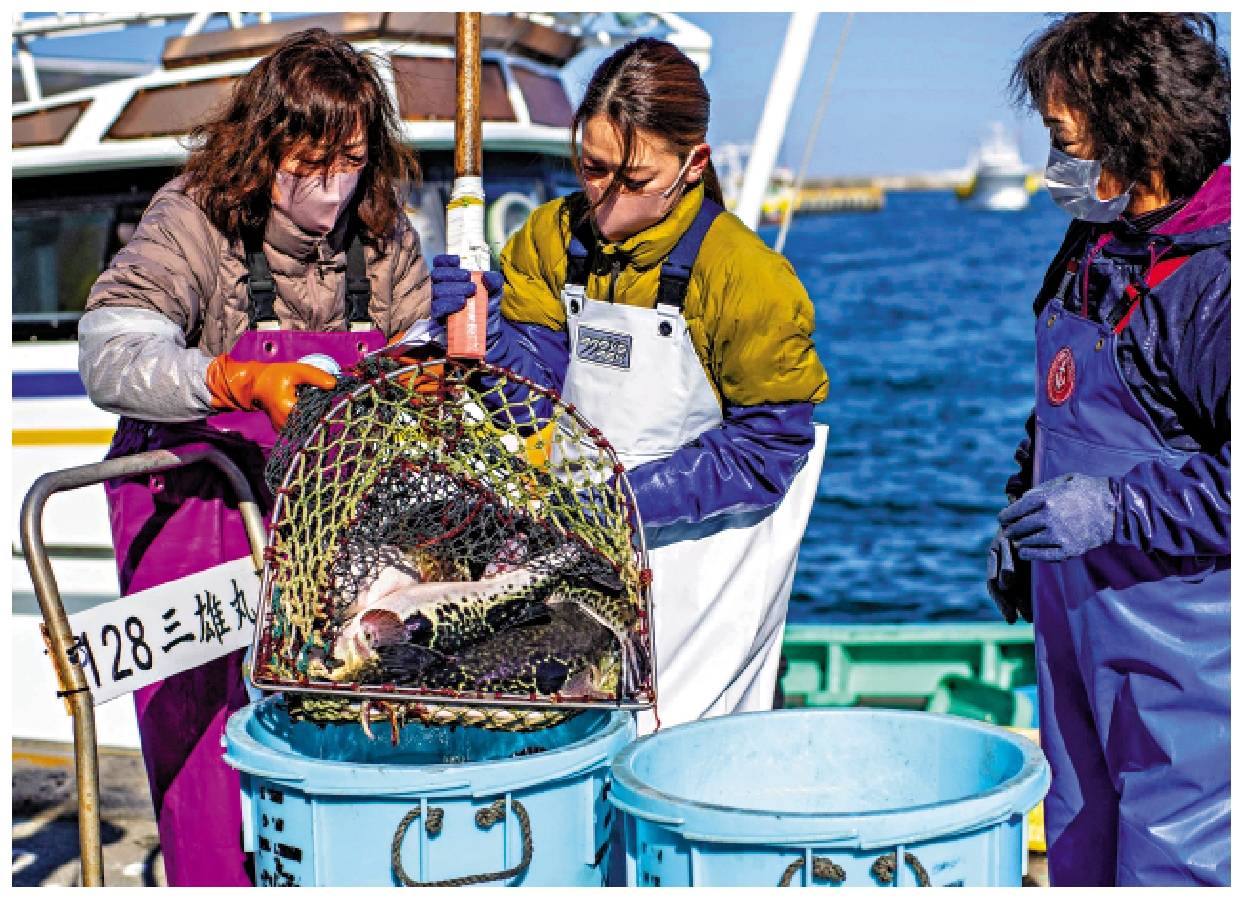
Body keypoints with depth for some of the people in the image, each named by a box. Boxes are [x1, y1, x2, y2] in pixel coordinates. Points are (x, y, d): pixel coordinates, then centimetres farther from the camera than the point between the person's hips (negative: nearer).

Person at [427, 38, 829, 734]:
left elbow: (764, 453, -15)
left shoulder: (750, 277, -17)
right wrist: (484, 326, -22)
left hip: (702, 556, -4)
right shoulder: (551, 238, -1)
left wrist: (629, 496, -22)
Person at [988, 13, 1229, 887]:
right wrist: (1020, 518, 23)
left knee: (1172, 868, -2)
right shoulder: (1096, 242, 10)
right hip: (1079, 617, 9)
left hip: (1186, 639, -9)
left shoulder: (1217, 276, -20)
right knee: (1078, 852, 19)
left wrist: (1115, 508, -27)